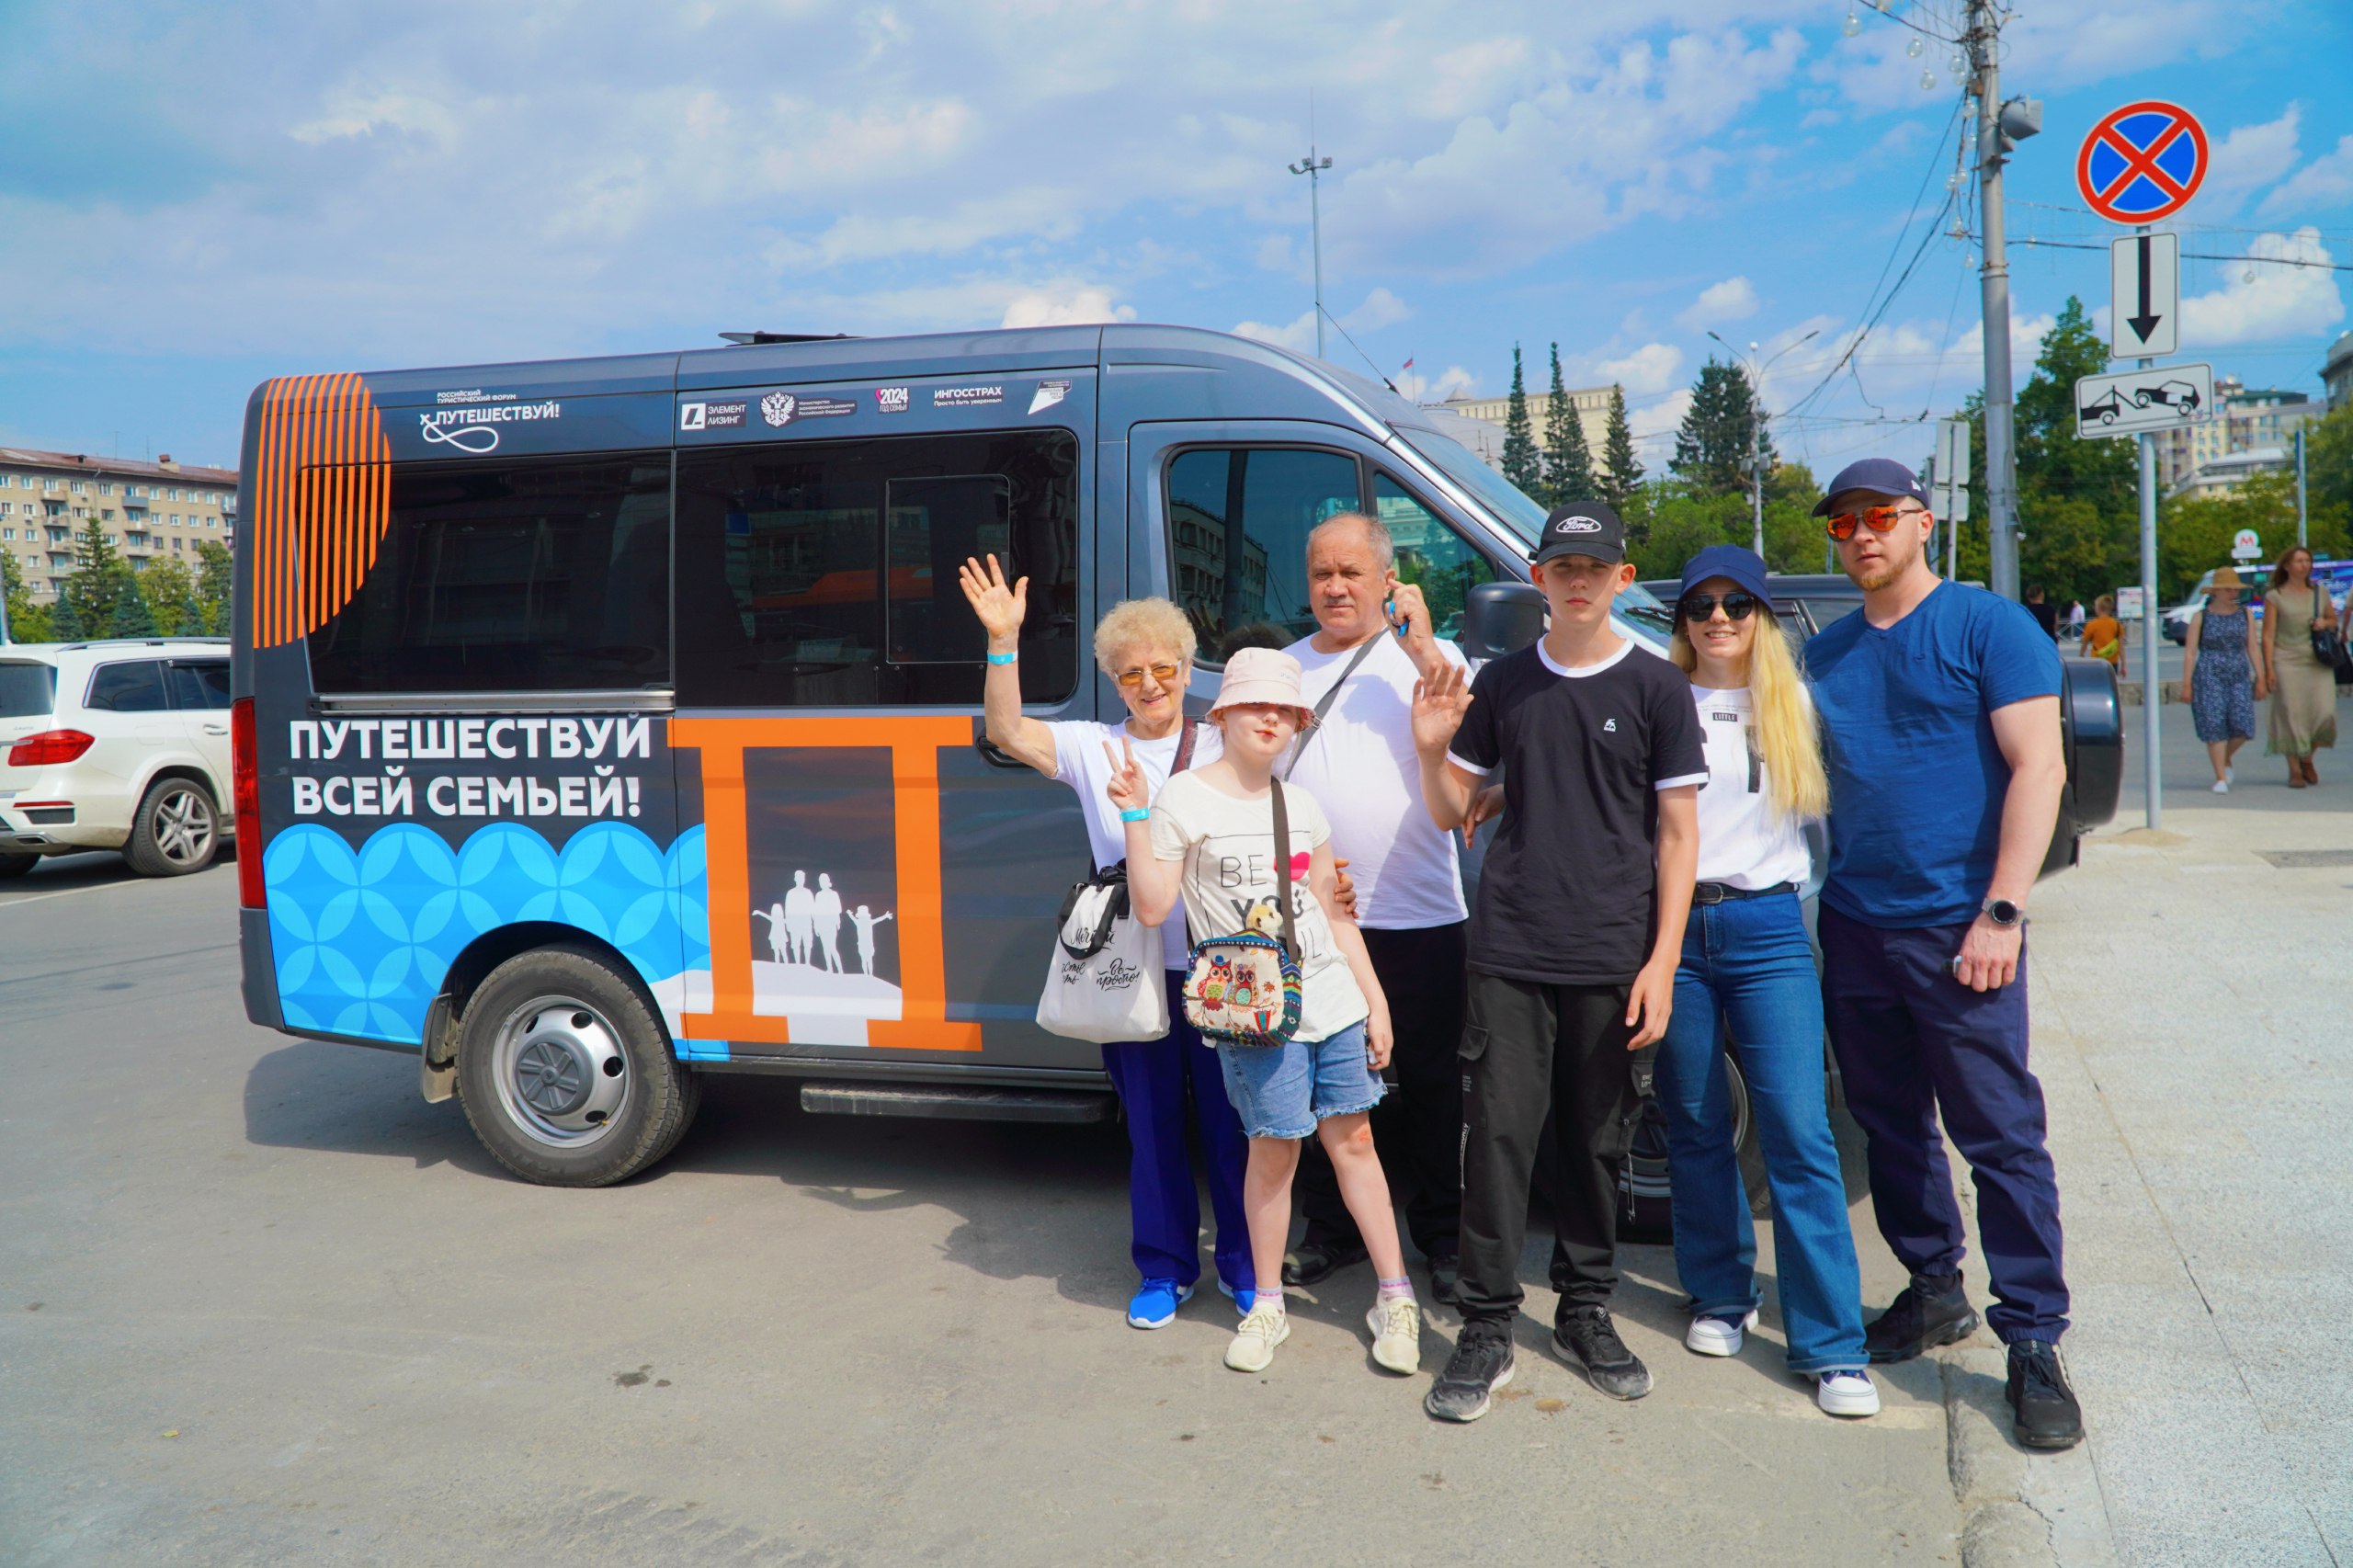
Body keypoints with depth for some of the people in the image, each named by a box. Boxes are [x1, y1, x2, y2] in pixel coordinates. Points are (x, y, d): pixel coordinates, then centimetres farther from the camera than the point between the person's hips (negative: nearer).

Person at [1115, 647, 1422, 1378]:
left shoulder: (1300, 804, 11)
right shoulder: (1184, 798, -3)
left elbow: (1334, 915, 15)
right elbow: (1152, 908, -9)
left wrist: (1376, 1001, 12)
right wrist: (1135, 817, -16)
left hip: (1333, 1002, 4)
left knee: (1353, 1138, 7)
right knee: (1274, 1149, -1)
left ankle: (1395, 1298, 17)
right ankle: (1268, 1305, 19)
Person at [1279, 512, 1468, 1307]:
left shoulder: (1429, 657, 2)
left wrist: (1421, 647, -17)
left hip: (1419, 915, -3)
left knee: (1428, 1083, 7)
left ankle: (1442, 1237, 22)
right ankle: (1331, 1231, 28)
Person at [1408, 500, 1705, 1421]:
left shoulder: (1656, 688, 3)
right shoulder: (1502, 684, 8)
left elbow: (1678, 833, 2)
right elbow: (1450, 811, 13)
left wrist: (1662, 960, -6)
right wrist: (1431, 749, -8)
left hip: (1614, 957, -1)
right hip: (1509, 952, 1)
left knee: (1597, 1139, 8)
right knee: (1499, 1132, -2)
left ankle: (1585, 1313, 25)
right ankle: (1486, 1331, 6)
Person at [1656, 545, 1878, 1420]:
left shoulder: (1793, 705, 11)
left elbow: (1828, 804, 14)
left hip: (1766, 927, 0)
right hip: (1673, 925, 1)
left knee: (1799, 1133, -7)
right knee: (1696, 1127, 8)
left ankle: (1831, 1346, -2)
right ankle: (1720, 1296, 27)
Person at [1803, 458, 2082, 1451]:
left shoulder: (1988, 627, -4)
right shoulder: (1825, 653, 13)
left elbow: (2038, 768, -9)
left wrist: (2002, 912, -16)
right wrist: (1814, 898, 8)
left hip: (1957, 927, -6)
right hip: (1853, 924, 6)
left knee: (2000, 1135, -3)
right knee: (1891, 1126, 13)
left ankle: (2033, 1343, 5)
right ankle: (1935, 1292, 29)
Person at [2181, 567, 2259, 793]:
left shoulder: (2245, 615, 11)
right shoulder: (2201, 617, 2)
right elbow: (2190, 652, 0)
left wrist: (2260, 678, 5)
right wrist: (2186, 684, -6)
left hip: (2240, 676, 3)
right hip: (2209, 676, -3)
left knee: (2242, 725, -9)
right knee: (2214, 725, -9)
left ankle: (2226, 758, 21)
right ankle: (2220, 777, -3)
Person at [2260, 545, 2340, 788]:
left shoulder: (2321, 592, 12)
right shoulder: (2275, 597, 0)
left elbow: (2334, 620, 25)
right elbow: (2268, 635, -2)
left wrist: (2325, 623, 0)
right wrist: (2268, 669, -10)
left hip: (2318, 662, 3)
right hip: (2287, 663, -3)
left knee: (2324, 713, -8)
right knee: (2292, 716, -4)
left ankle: (2307, 758, 17)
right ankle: (2294, 770, 7)